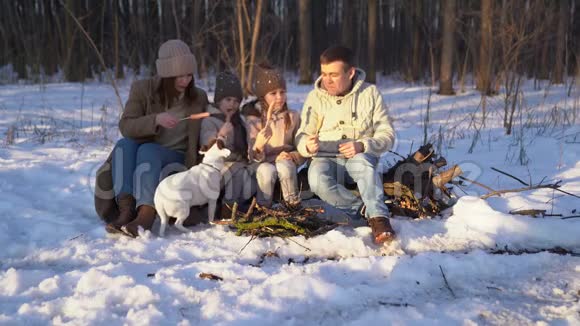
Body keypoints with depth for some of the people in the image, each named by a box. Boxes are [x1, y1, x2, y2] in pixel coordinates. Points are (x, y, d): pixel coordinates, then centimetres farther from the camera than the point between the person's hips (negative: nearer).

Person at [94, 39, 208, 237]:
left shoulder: (199, 98, 2)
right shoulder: (143, 89, -2)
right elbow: (125, 126, -14)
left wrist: (192, 172, -10)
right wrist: (155, 119, -31)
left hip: (176, 159, -1)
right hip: (141, 155, 1)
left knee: (147, 150, -33)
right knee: (123, 144, -30)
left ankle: (146, 215, -53)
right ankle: (126, 210, -44)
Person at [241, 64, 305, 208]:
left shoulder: (293, 117, 2)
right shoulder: (253, 119, -3)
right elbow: (253, 157, -10)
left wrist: (291, 156, -17)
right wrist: (258, 146, -33)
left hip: (285, 162, 1)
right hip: (263, 163, -1)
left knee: (284, 166, -34)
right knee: (267, 170, -36)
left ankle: (293, 205, -14)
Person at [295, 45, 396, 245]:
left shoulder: (370, 93, 1)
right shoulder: (315, 97, 4)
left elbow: (387, 135, -2)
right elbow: (301, 137, 1)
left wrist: (363, 145, -23)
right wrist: (308, 145, -25)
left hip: (361, 156, -1)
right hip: (326, 158, 1)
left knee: (363, 162, -38)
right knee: (318, 180, -34)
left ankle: (379, 219, -39)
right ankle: (368, 211, -24)